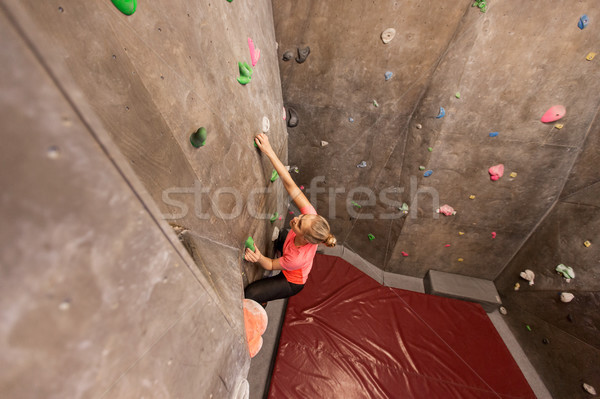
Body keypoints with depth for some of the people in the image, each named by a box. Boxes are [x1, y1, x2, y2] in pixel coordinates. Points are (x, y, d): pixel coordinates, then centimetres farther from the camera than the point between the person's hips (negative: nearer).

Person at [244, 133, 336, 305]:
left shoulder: (297, 258, -45)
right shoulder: (311, 217, -38)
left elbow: (271, 265, -25)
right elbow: (290, 184, -41)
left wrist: (259, 258, -48)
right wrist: (270, 152, -47)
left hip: (292, 282, -5)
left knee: (249, 295, -7)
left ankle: (262, 303, 28)